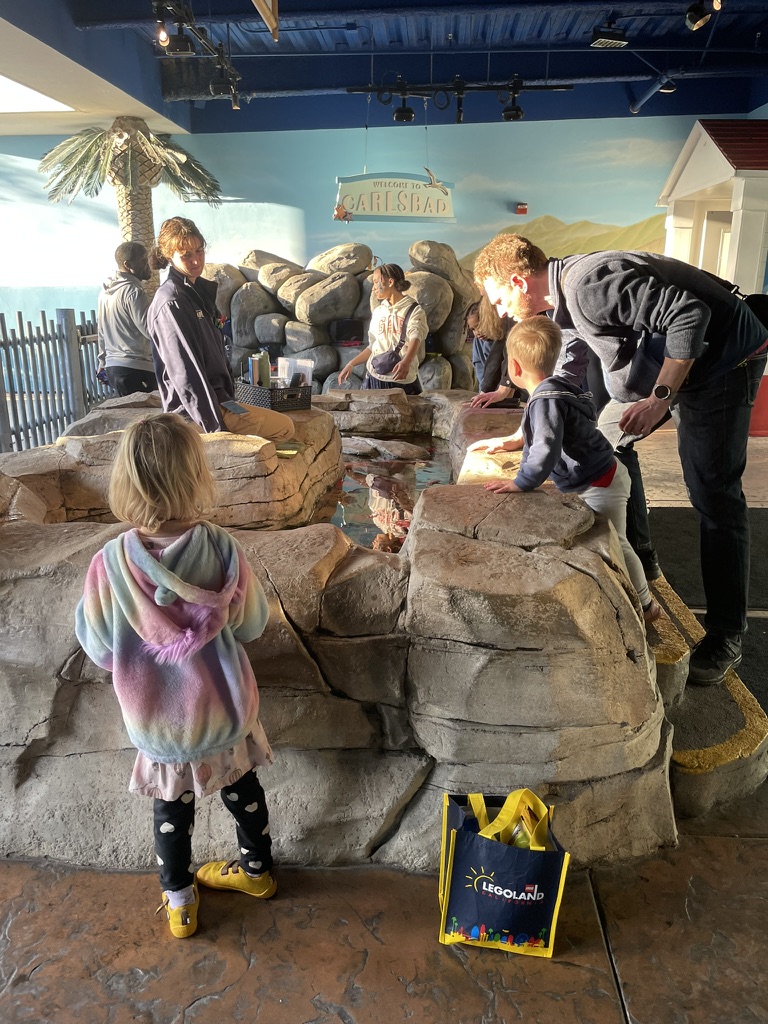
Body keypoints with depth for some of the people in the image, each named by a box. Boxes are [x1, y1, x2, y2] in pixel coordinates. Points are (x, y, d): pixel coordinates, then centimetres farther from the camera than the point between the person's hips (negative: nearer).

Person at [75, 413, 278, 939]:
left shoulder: (110, 564, -23)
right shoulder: (222, 549, -22)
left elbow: (97, 646, -8)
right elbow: (253, 623, -9)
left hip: (158, 717, 0)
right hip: (223, 704, 1)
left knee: (172, 805, 23)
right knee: (242, 786, 26)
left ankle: (179, 901, 42)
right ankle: (257, 868, 48)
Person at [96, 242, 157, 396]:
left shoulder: (106, 291, 13)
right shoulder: (133, 291, -13)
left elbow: (101, 331, 19)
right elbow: (151, 330, -18)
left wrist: (103, 362, 25)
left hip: (112, 366, 9)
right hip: (136, 369, -9)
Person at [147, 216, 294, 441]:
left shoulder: (199, 290, 12)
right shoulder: (171, 303, -18)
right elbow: (185, 372, -23)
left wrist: (227, 398, 13)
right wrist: (215, 428, -23)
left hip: (216, 396, 10)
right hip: (194, 412, -10)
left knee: (296, 422, 20)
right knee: (284, 427, -6)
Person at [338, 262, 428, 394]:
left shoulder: (414, 310, -6)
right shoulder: (378, 312, 13)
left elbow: (415, 338, -25)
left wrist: (406, 361, -44)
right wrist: (351, 364, 14)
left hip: (402, 380, -5)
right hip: (374, 377, 5)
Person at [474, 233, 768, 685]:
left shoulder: (589, 283, -27)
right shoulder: (565, 296, 4)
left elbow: (689, 314, -30)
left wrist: (660, 398, -27)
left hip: (723, 355, -10)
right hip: (662, 358, 10)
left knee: (713, 492, -11)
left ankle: (726, 638, -2)